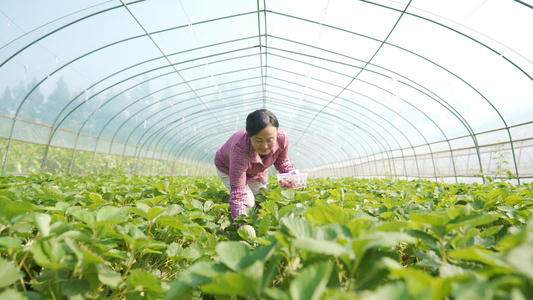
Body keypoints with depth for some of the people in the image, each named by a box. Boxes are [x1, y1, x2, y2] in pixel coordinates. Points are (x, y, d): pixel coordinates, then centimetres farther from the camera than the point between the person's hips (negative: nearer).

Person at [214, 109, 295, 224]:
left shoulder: (282, 137, -34)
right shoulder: (240, 148, -47)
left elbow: (282, 161, -10)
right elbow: (238, 191, -46)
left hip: (257, 171, 5)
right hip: (227, 167, -4)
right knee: (248, 202, -18)